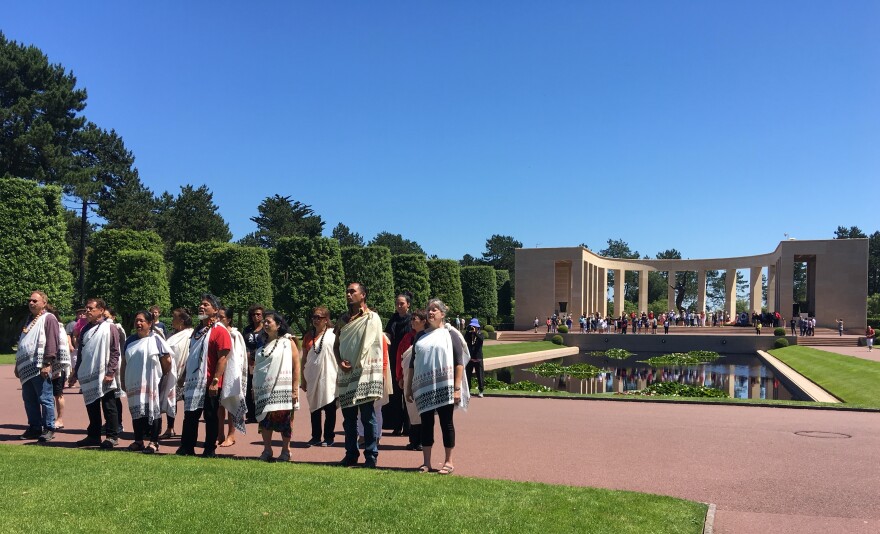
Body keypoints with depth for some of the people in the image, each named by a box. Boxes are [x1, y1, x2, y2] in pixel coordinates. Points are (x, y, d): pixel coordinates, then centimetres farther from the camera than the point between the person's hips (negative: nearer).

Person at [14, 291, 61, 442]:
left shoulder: (48, 319, -6)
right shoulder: (30, 320, 21)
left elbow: (52, 343, -15)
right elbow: (21, 343, 26)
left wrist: (47, 364, -21)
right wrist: (18, 364, 21)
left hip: (40, 368, -9)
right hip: (26, 368, 9)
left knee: (45, 399, -3)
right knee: (29, 400, 12)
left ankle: (49, 429, 2)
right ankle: (34, 428, 21)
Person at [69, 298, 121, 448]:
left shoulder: (109, 328, -5)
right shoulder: (85, 329, 14)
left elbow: (115, 352, -10)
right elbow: (80, 353, 20)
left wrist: (110, 373, -17)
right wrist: (76, 374, 18)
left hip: (104, 377, -6)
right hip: (88, 376, 6)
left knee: (109, 407, 0)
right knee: (91, 407, 12)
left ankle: (112, 436, 6)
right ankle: (93, 436, 22)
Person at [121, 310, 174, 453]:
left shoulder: (155, 339, -7)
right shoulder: (131, 340, 11)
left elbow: (167, 361, -8)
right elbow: (124, 362, 16)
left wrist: (161, 375, 1)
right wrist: (123, 381, 12)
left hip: (152, 383, -6)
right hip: (134, 383, 6)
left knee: (153, 411, 0)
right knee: (136, 411, 11)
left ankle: (153, 442, 6)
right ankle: (138, 441, 21)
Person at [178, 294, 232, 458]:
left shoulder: (220, 331, -10)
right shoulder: (197, 331, 17)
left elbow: (222, 358, -16)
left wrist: (215, 381, -22)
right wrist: (185, 377, 19)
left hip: (209, 384, -8)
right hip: (193, 382, 8)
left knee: (210, 417, 2)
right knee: (190, 416, 11)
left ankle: (210, 450, 10)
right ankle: (187, 448, 20)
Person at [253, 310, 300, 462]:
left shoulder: (288, 342, -2)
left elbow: (296, 366, -6)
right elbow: (256, 366, 20)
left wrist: (295, 389, -11)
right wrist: (254, 388, 15)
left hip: (282, 389, -5)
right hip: (264, 389, 5)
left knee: (284, 420, 0)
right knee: (264, 419, 5)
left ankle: (285, 451, 10)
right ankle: (267, 451, 15)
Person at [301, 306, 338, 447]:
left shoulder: (333, 334, -4)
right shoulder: (308, 336, 10)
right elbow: (304, 359, 13)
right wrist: (303, 379, 11)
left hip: (328, 378, -4)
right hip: (312, 378, 4)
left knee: (329, 408, 3)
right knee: (314, 408, 11)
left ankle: (329, 437, 12)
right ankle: (316, 436, 20)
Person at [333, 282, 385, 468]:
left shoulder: (372, 318, -2)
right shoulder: (343, 319, 15)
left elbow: (375, 347, -5)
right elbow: (336, 344, 15)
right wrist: (340, 362, -3)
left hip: (365, 373, -6)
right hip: (346, 374, 6)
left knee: (367, 416, -4)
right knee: (348, 416, 11)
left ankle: (371, 455, 3)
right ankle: (351, 454, 20)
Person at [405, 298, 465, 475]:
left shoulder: (449, 334, 1)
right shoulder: (421, 337, 14)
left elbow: (459, 363, -4)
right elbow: (412, 364, 17)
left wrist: (457, 388, -11)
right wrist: (409, 388, 12)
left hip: (443, 388, -4)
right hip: (424, 388, 4)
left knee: (446, 423, 3)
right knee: (426, 423, 8)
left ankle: (448, 462, 12)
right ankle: (426, 462, 16)